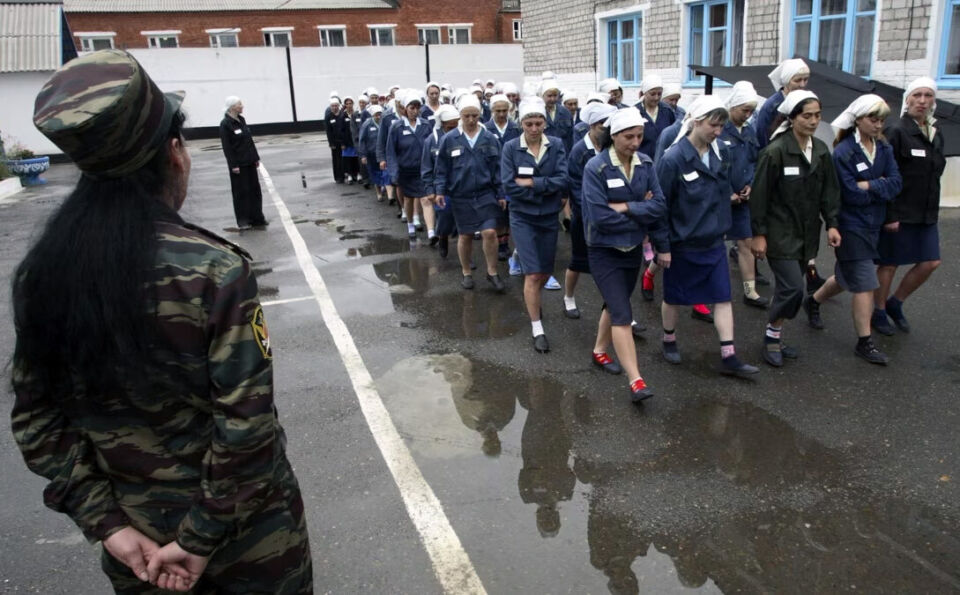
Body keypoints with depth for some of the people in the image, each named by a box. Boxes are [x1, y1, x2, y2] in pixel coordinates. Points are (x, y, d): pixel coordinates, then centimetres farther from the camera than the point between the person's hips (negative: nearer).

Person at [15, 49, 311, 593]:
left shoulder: (39, 276, -8)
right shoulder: (215, 270, -24)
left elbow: (36, 425, -4)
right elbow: (246, 425, -23)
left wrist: (105, 523, -1)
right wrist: (204, 539, -12)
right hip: (248, 533, -4)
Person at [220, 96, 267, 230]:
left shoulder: (241, 119, 9)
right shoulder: (225, 124, -12)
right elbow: (226, 146, -14)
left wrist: (256, 157, 13)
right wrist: (233, 165, -17)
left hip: (249, 161, 7)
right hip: (238, 163, -7)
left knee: (254, 189, 10)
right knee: (241, 191, 0)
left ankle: (256, 218, 19)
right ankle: (243, 221, 9)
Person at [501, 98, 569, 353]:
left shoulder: (556, 145, -4)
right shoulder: (511, 148, -8)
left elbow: (562, 181, -14)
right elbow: (509, 186, -15)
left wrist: (530, 183, -19)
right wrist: (546, 190, -15)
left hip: (549, 217, 3)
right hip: (523, 218, -3)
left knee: (546, 273, 15)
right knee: (532, 274, -7)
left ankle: (532, 298, 49)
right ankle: (537, 330, 5)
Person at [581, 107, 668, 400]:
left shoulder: (646, 164, -2)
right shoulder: (595, 168, -17)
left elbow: (660, 206, -8)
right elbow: (600, 217, -24)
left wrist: (626, 207, -21)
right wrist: (641, 214, -13)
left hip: (633, 249, 6)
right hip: (604, 251, -6)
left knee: (615, 305, 21)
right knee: (623, 314, -11)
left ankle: (599, 351, 43)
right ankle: (636, 381, -8)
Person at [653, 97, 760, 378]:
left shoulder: (719, 155, 2)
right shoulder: (673, 159, -18)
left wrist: (720, 225, 9)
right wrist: (662, 246, -14)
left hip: (714, 242, 6)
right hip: (682, 244, -5)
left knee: (723, 297, 4)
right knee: (674, 296, 12)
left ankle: (729, 357, 10)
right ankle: (669, 341, 36)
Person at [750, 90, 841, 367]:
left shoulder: (821, 150, 6)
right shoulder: (775, 151, -14)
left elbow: (830, 190, 13)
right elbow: (760, 194, -13)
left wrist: (831, 224, 4)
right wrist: (758, 234, -13)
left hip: (807, 233, 6)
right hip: (780, 233, -6)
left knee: (788, 287, 9)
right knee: (793, 288, -12)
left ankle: (774, 337, 23)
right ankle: (772, 336, 9)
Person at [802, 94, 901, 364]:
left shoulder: (884, 149, 5)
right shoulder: (843, 152, -15)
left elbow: (896, 182, -7)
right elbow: (852, 194, -20)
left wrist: (869, 186, -20)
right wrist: (882, 186, -8)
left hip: (873, 225, 7)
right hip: (851, 227, -7)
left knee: (847, 276, 20)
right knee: (865, 284, -4)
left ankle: (813, 301, 45)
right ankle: (864, 342, 7)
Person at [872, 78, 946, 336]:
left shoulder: (936, 134, 11)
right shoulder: (897, 132, -12)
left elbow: (934, 174, 18)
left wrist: (932, 210, 14)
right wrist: (889, 215, -19)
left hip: (926, 215, 7)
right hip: (899, 214, -7)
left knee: (930, 262, 6)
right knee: (889, 264, 4)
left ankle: (895, 303, 25)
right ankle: (879, 313, 20)